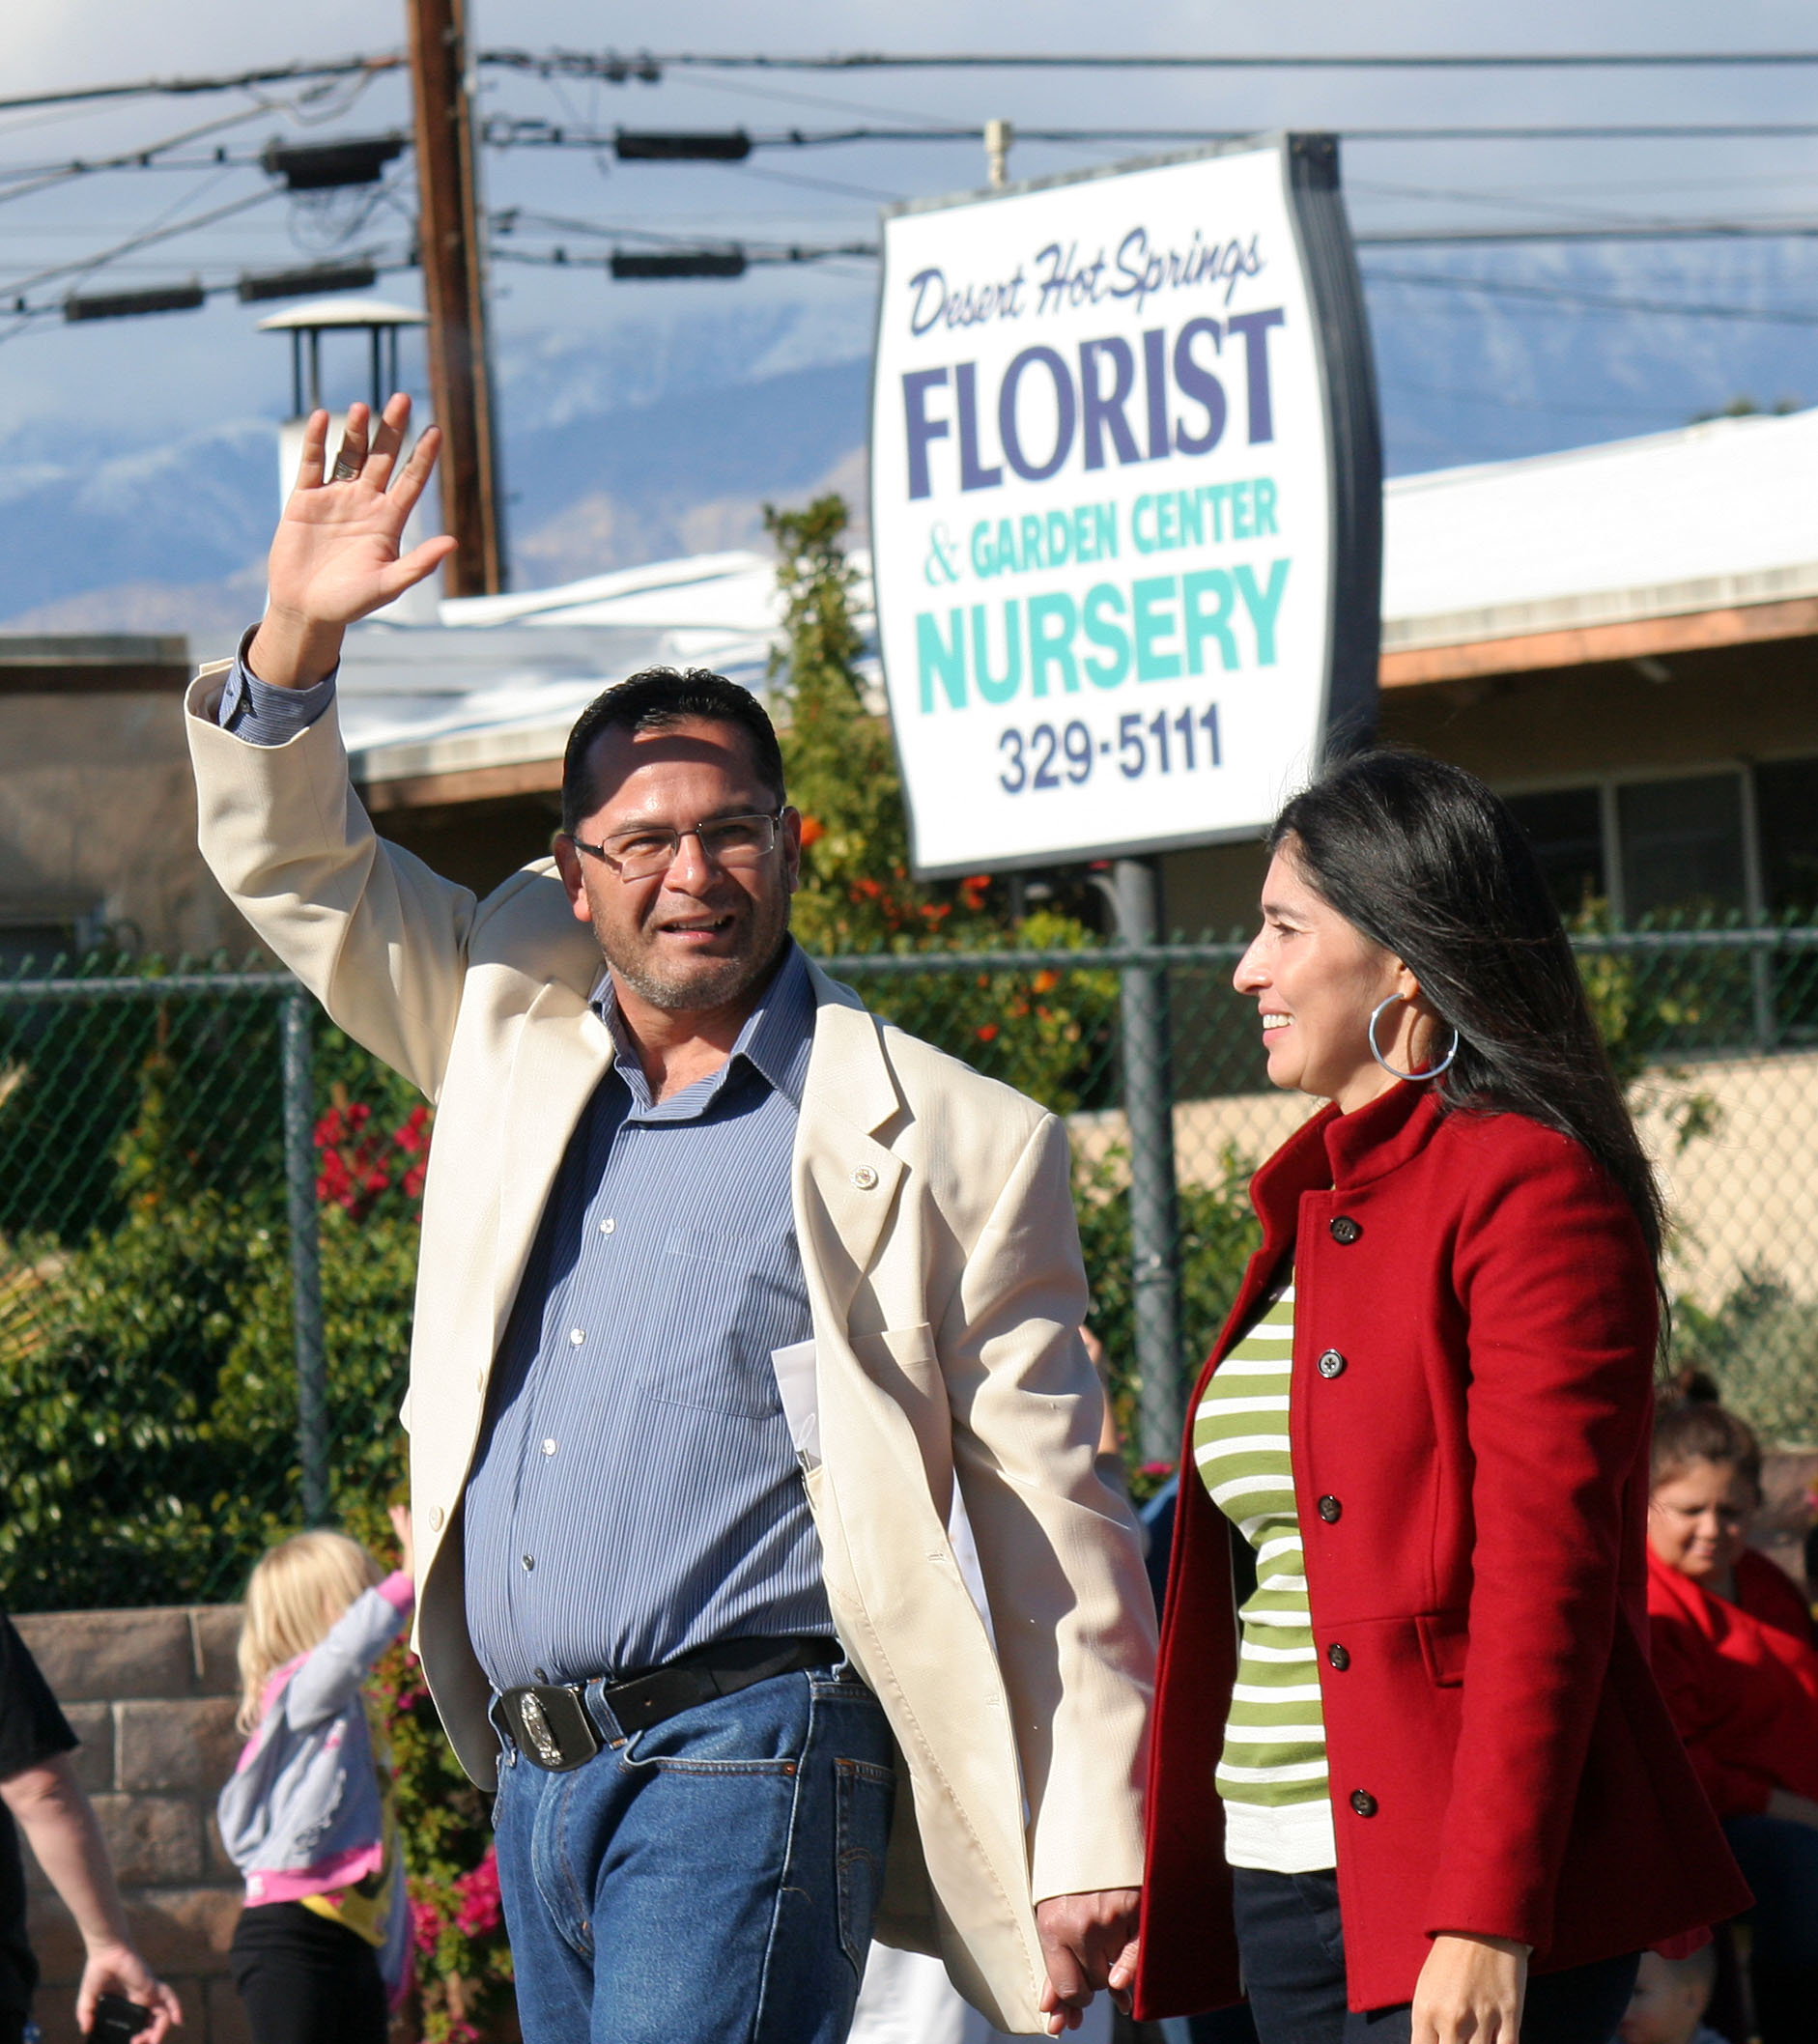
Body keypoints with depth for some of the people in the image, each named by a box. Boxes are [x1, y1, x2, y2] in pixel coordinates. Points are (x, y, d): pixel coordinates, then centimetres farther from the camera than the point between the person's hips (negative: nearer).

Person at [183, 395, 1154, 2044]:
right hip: (535, 1775, 6)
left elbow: (1051, 1528, -1)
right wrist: (297, 638, 5)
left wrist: (1091, 1847, -5)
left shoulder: (945, 1143, -1)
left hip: (747, 1764, -6)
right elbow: (296, 866, 24)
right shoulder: (520, 1039, 14)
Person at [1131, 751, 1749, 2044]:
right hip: (1280, 1878, 8)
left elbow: (1545, 1573, -16)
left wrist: (1484, 1915, -22)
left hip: (1460, 1893, -8)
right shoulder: (1315, 1205, 18)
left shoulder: (1528, 1187, -8)